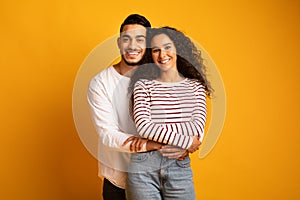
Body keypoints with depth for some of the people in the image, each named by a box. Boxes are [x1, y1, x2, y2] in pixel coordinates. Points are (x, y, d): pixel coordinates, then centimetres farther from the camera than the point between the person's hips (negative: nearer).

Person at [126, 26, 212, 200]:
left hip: (179, 166, 2)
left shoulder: (195, 86, 8)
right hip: (144, 167, -1)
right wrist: (185, 141, -12)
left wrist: (158, 131, -11)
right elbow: (144, 127, -10)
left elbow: (198, 126, -5)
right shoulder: (143, 85, 2)